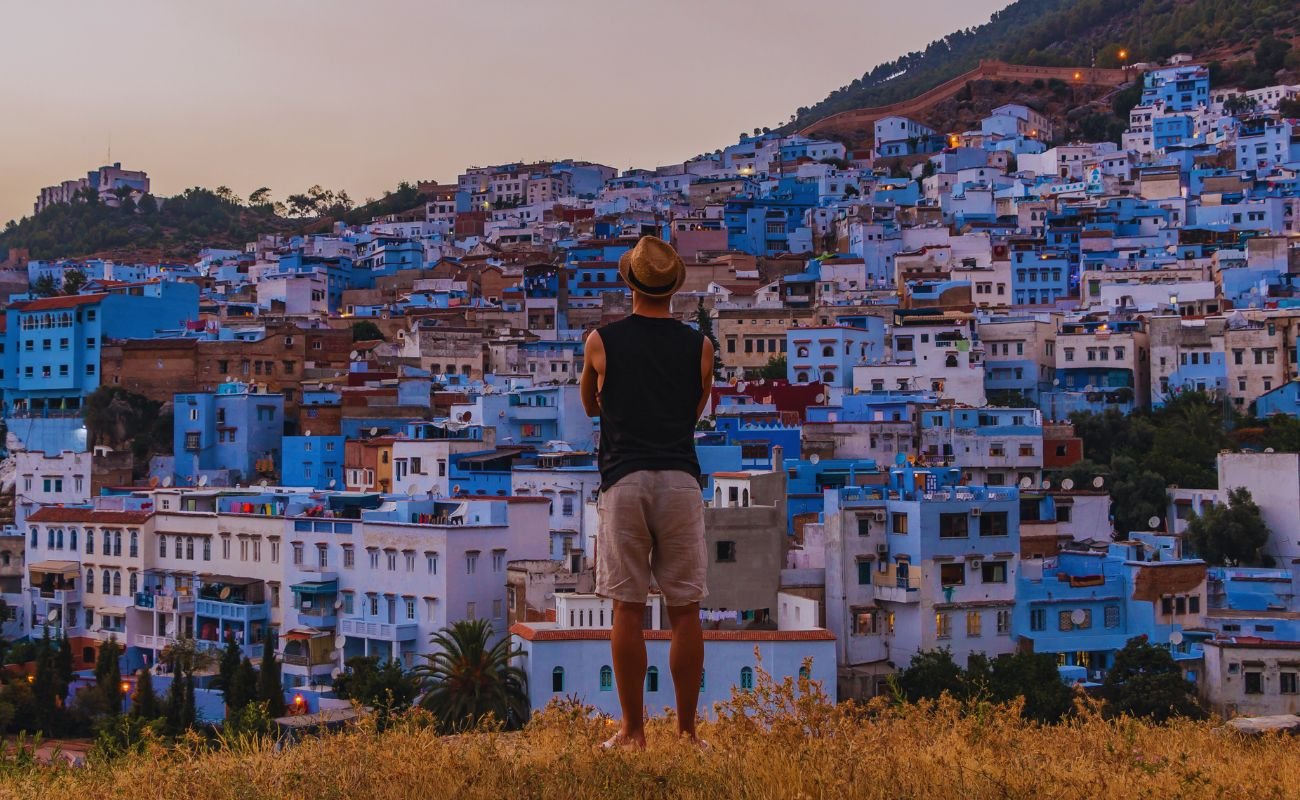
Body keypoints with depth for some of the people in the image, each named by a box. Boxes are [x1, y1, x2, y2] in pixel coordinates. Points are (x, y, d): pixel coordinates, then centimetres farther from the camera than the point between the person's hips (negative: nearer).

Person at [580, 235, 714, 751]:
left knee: (628, 610, 2)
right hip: (680, 480, 1)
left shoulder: (602, 341, 3)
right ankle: (686, 732, 7)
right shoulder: (699, 347, 6)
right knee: (685, 612, 4)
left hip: (624, 480, -1)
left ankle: (633, 732, 5)